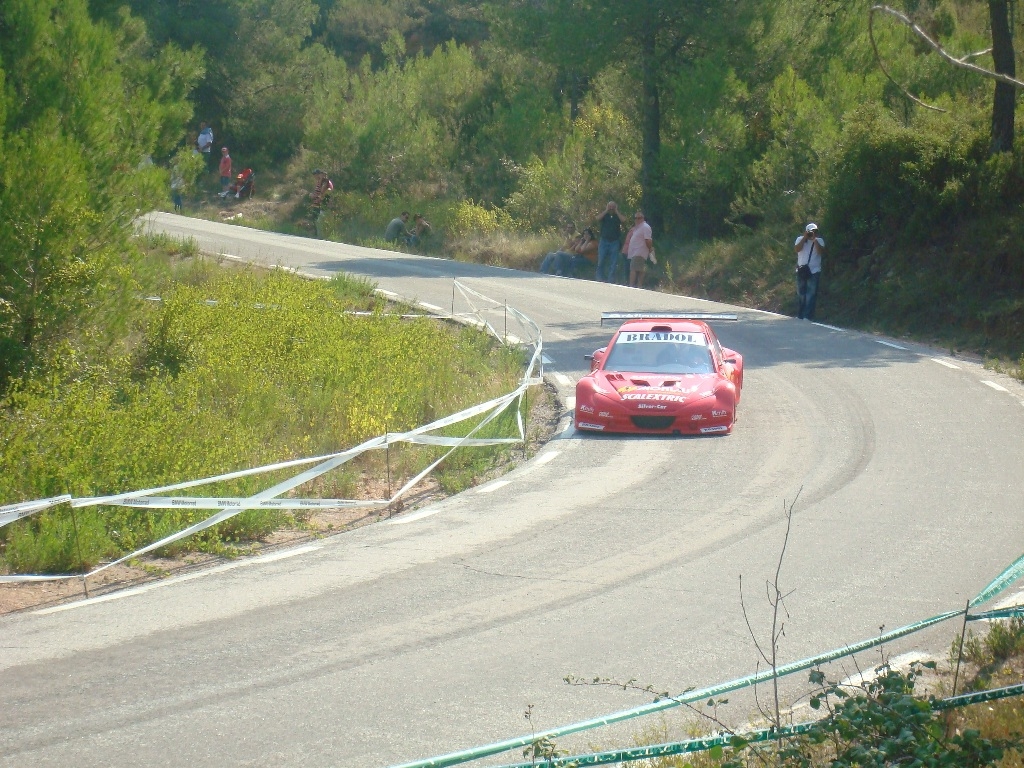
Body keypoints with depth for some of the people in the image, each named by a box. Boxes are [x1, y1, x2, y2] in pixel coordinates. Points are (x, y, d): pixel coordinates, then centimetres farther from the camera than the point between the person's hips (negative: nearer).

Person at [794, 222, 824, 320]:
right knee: (801, 294, 9)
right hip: (801, 271, 2)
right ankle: (800, 315, 18)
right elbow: (797, 249, -11)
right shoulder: (800, 239, 5)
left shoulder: (819, 241, 3)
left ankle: (807, 316, -8)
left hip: (814, 272, -2)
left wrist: (814, 239, -16)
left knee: (811, 295, -7)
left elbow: (821, 251, -14)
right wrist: (805, 238, -14)